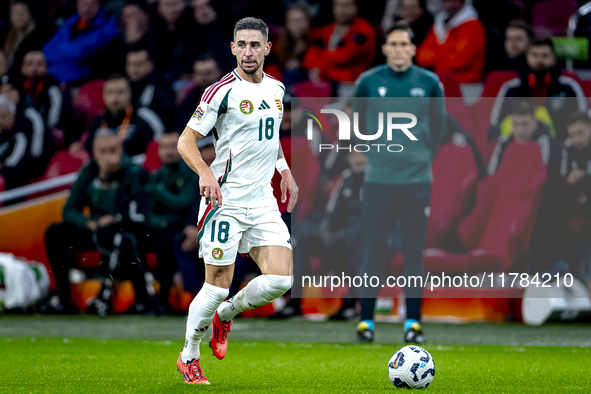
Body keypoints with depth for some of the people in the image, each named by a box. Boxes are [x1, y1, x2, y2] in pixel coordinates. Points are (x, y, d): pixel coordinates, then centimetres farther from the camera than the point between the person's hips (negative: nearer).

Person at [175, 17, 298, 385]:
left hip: (263, 200, 6)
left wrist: (285, 171, 19)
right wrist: (204, 172, -25)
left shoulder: (276, 88, 11)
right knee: (218, 285, -5)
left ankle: (226, 314, 20)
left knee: (280, 280, -8)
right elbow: (186, 140, -8)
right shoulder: (222, 92, -9)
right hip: (225, 201, -6)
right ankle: (189, 357, 17)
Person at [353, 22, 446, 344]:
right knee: (373, 250, -2)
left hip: (417, 180, 1)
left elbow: (439, 123, 16)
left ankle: (413, 322, 8)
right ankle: (365, 320, 4)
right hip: (378, 179, -1)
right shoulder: (368, 82, 1)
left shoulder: (429, 82, 3)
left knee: (415, 251, 2)